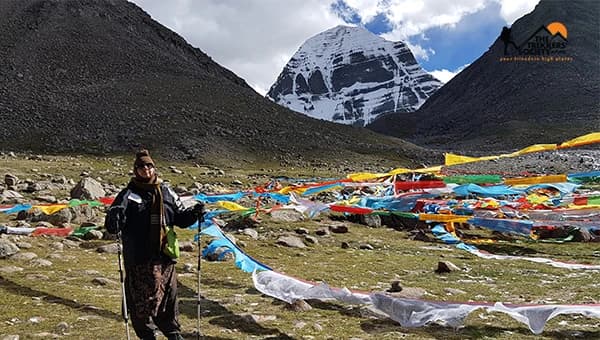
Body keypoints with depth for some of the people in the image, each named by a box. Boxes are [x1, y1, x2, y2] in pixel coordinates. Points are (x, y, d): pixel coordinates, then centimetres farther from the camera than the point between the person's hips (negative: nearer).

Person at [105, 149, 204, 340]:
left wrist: (194, 214, -2)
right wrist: (114, 219, -30)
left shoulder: (166, 192, 11)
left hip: (165, 256, 3)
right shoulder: (128, 195, 0)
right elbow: (112, 224, -7)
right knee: (143, 301, 1)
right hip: (139, 259, -3)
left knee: (168, 297, 12)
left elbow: (179, 217, 17)